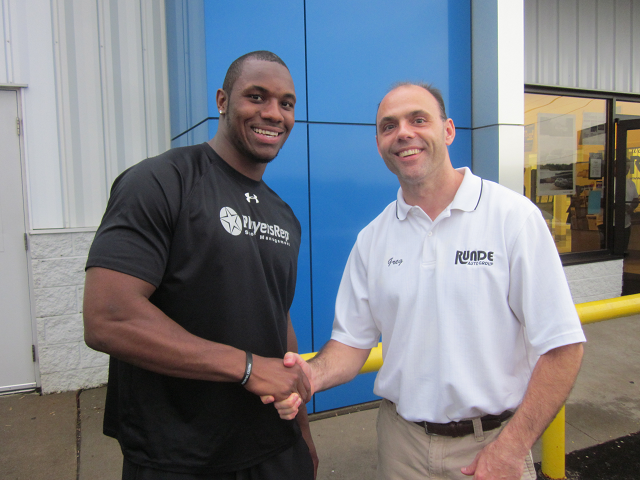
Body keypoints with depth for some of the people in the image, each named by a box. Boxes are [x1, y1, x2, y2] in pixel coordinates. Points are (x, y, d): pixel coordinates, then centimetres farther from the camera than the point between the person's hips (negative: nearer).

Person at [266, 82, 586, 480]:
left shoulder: (514, 216, -11)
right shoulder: (372, 239, 0)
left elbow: (561, 345, -12)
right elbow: (353, 340, 4)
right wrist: (312, 375, -16)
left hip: (491, 443, -3)